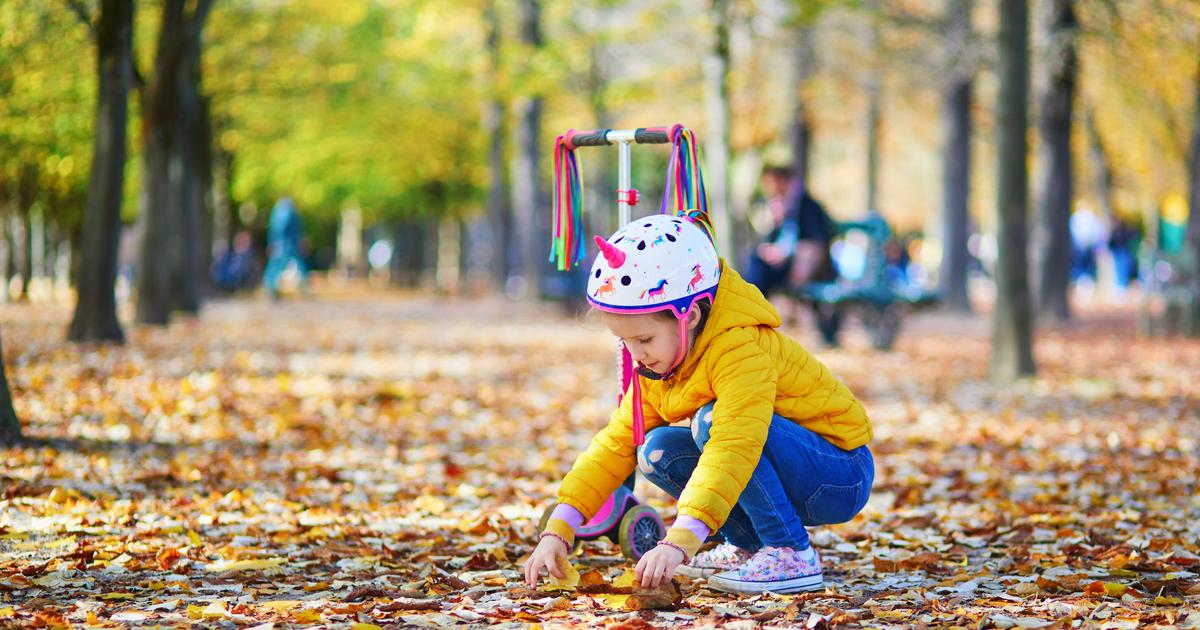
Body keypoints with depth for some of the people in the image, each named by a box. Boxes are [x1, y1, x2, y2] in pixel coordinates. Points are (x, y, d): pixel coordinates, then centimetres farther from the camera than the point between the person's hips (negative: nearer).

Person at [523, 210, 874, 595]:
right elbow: (616, 443, 2)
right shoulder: (658, 362, -1)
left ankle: (792, 556, -21)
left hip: (843, 479, -8)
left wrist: (679, 542, -51)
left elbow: (733, 449, -42)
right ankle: (748, 545, 4)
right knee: (657, 451, -8)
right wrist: (558, 529, -9)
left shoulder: (742, 350, -29)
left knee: (713, 421, -29)